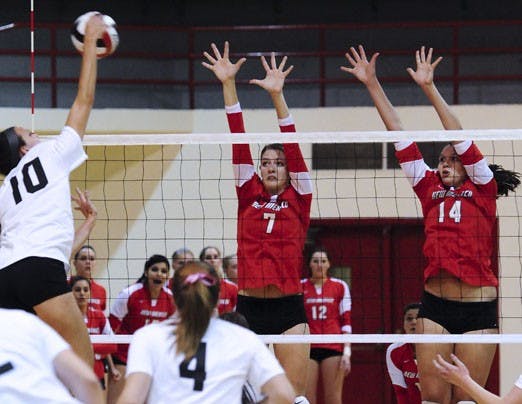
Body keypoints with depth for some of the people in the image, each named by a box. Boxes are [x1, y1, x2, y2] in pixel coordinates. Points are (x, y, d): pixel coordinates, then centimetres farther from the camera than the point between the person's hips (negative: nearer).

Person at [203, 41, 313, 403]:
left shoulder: (298, 200, 5)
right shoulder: (249, 197, 10)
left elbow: (293, 149, -4)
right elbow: (239, 146, 5)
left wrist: (277, 95, -13)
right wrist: (229, 85, 0)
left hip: (288, 308, -2)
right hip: (247, 306, 2)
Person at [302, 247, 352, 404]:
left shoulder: (340, 286, 7)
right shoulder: (300, 286, 9)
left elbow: (346, 321, 4)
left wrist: (347, 352, -4)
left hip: (333, 349, -1)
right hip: (308, 348, 1)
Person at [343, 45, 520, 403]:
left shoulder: (483, 190, 4)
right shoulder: (431, 190, 11)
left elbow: (460, 138, -7)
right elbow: (400, 136, 9)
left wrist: (430, 89, -12)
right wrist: (372, 85, 8)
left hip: (478, 309, -3)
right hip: (435, 305, 3)